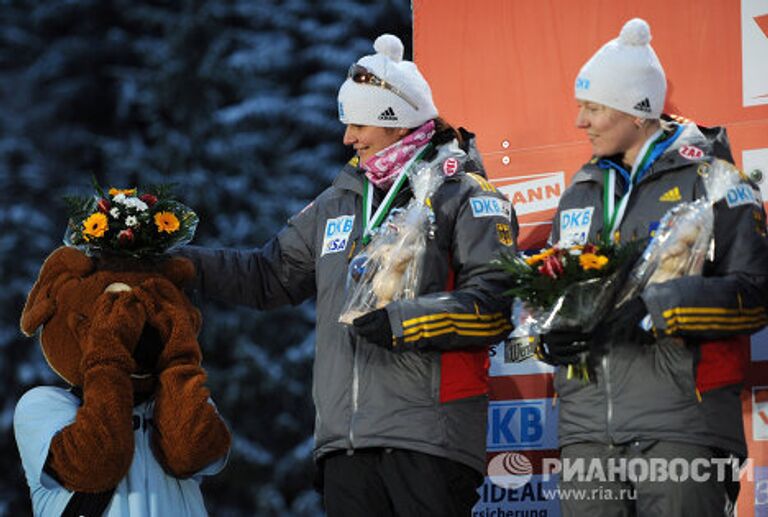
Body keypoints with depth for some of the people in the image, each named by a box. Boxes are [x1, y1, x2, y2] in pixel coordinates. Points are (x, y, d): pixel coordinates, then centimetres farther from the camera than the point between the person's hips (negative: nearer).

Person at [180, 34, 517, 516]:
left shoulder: (464, 196, -2)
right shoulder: (338, 203, 20)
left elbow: (493, 304, -12)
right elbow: (269, 274, 27)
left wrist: (400, 321, -18)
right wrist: (179, 261, 17)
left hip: (429, 436, -6)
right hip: (346, 437, 6)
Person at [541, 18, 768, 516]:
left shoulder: (709, 179, 0)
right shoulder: (580, 195, 21)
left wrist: (651, 311, -17)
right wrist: (551, 332, 4)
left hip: (680, 426, -6)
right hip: (587, 431, 6)